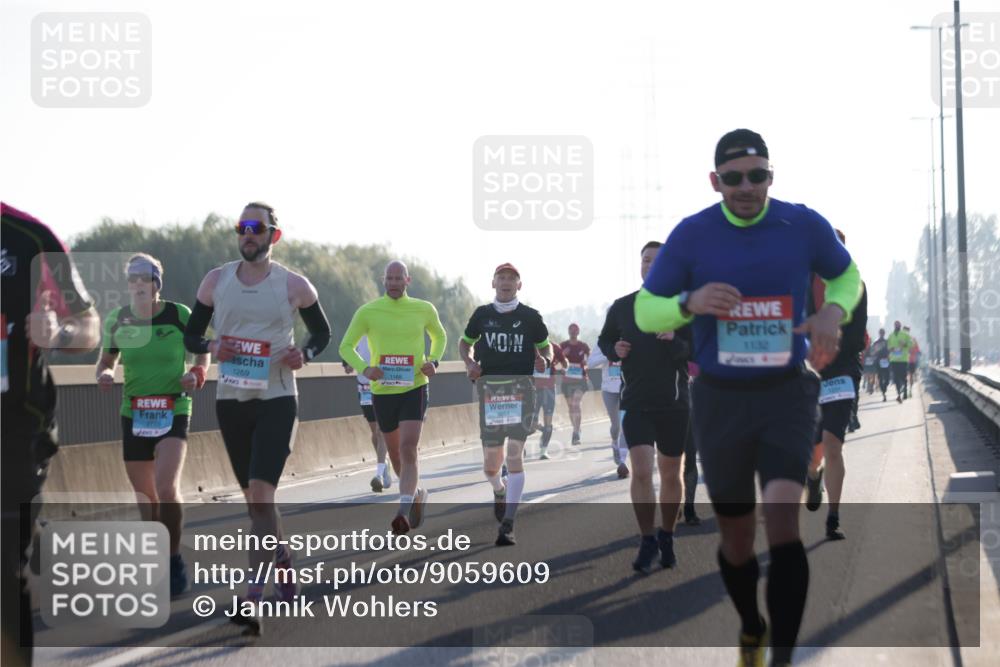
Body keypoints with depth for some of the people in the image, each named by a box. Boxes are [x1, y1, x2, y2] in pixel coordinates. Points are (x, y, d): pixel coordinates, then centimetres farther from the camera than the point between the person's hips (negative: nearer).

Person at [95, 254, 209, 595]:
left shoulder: (180, 315, -4)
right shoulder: (117, 320, 4)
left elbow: (202, 352, 8)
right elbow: (106, 360, 15)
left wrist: (196, 374, -12)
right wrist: (104, 375, -8)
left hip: (174, 411, -3)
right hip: (134, 414, 4)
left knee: (166, 488, -21)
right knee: (145, 498, 8)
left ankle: (174, 559, -4)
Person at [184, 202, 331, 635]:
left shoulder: (293, 286, -2)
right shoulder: (216, 281, 5)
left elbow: (322, 331, 11)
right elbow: (190, 335, 11)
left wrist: (305, 355, -10)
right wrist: (211, 347, -12)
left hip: (277, 400, -4)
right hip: (231, 400, 4)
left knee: (261, 494, -17)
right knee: (254, 498, 13)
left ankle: (253, 600, -20)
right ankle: (282, 563, 36)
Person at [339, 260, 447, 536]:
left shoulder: (424, 309, 0)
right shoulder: (368, 312, -4)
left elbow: (440, 337, 19)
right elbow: (346, 347, 3)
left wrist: (433, 361, -1)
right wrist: (364, 369, -16)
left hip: (414, 390, -2)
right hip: (382, 392, 2)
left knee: (408, 450, -19)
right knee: (395, 454, 15)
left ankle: (404, 513, -23)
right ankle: (417, 494, 42)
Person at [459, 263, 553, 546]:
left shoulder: (530, 316, 5)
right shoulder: (482, 314, 9)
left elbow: (545, 345, 16)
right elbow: (465, 343, 22)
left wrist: (545, 360, -7)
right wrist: (469, 363, 2)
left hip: (520, 387, -2)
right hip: (489, 389, 2)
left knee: (514, 455, -15)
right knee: (491, 466, 6)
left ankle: (507, 524, -14)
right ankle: (500, 491, 44)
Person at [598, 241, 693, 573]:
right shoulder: (622, 307, 4)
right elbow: (604, 341, 16)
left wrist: (676, 342, -22)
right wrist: (615, 350, -6)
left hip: (674, 403, 0)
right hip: (636, 403, 0)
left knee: (671, 474, 9)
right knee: (641, 471, -12)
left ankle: (667, 538, 26)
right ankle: (647, 542, -3)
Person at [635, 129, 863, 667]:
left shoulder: (804, 226, -4)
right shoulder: (691, 234, -6)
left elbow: (847, 276, 15)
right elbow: (644, 312, 0)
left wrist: (833, 312, -8)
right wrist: (690, 303, -21)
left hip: (787, 393, -1)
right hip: (720, 398, 1)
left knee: (783, 518, -21)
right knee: (736, 535, 11)